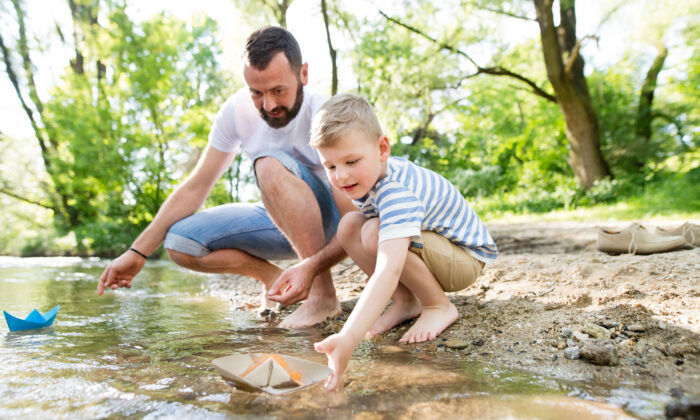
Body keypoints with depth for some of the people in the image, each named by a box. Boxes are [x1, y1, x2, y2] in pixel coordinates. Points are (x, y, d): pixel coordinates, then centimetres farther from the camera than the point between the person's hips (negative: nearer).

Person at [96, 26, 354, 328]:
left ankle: (323, 293, -25)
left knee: (272, 164, -34)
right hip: (281, 223, 5)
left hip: (331, 222, -5)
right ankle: (274, 278, 4)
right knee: (179, 240, -13)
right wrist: (138, 252, -7)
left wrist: (313, 266, -45)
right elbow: (196, 187, -4)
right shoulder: (238, 109, -10)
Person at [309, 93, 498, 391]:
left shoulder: (396, 192, -38)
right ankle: (405, 302, -2)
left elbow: (388, 270, -52)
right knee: (348, 226, -10)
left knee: (375, 233, -33)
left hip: (466, 257, -8)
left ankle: (438, 306, -12)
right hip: (430, 247, 8)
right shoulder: (367, 176, -10)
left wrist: (347, 340, -60)